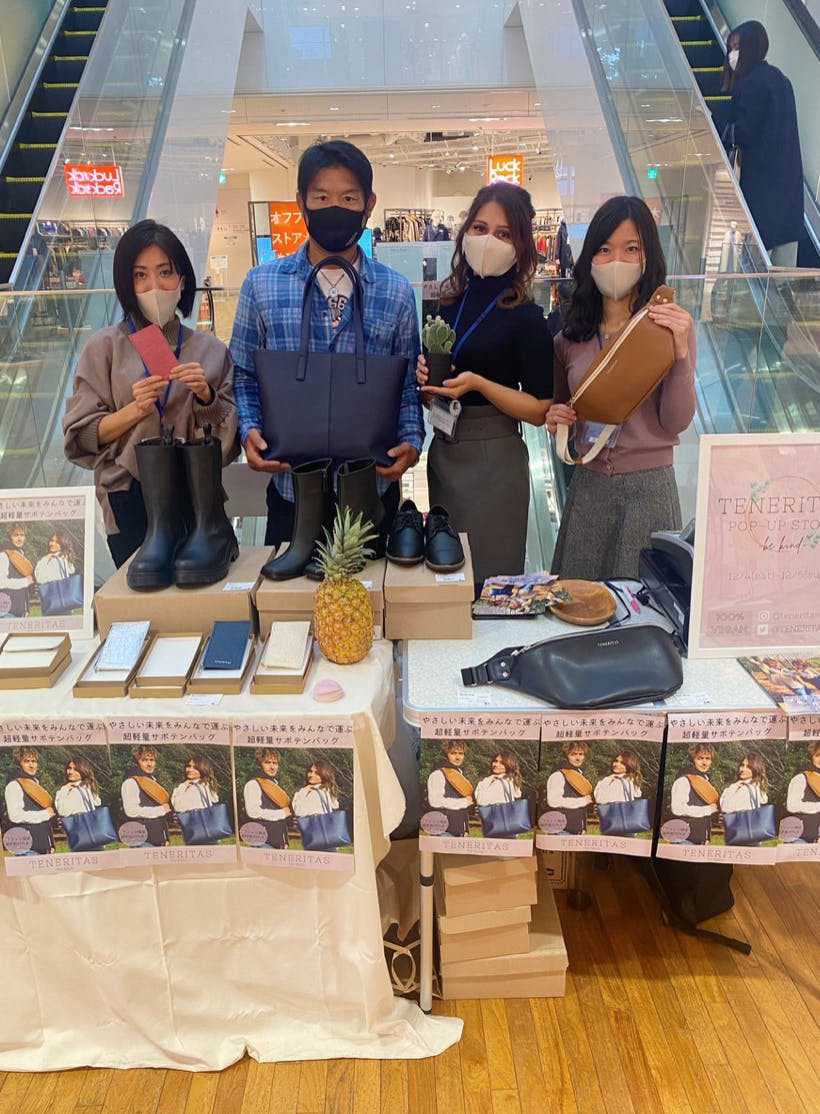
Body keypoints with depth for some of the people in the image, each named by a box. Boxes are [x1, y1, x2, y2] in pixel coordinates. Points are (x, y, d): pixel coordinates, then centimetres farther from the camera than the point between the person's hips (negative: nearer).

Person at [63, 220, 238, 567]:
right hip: (129, 502, -1)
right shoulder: (104, 346, 3)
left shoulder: (210, 350, 8)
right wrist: (135, 410, -15)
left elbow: (227, 435, 7)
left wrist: (206, 396, -9)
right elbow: (82, 436, -1)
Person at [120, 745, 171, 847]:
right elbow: (132, 811, -20)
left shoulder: (153, 780, 19)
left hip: (159, 839, 8)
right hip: (143, 840, -8)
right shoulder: (131, 782, -6)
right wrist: (160, 810, -13)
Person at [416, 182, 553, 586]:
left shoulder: (525, 317, -9)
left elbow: (540, 410, -12)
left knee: (488, 582, 5)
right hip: (442, 451, 6)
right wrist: (424, 374, -4)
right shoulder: (450, 303, 6)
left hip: (494, 459, -6)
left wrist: (478, 384, -23)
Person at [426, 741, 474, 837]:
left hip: (459, 830, 8)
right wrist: (464, 802, -12)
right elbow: (435, 801, -21)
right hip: (444, 830, -8)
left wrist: (465, 829, 19)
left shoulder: (460, 773, 18)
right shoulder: (438, 773, -9)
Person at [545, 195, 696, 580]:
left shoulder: (672, 325, -3)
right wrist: (557, 419, -1)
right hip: (588, 487, 3)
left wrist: (680, 352, -20)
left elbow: (676, 423, -9)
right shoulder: (570, 337, 6)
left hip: (648, 487, -3)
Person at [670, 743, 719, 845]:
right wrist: (707, 810, -13)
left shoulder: (707, 780, 17)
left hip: (701, 840, 8)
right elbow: (677, 808, -23)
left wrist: (707, 837, 18)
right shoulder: (683, 780, -11)